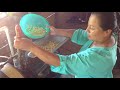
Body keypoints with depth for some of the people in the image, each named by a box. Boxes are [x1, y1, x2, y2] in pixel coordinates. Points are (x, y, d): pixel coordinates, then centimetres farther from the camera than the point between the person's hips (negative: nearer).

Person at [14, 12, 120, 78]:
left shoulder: (97, 57, -42)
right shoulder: (108, 36, -17)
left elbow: (62, 62, -45)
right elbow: (80, 34, -6)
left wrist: (30, 46, -48)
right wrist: (57, 31, -14)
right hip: (87, 74, 7)